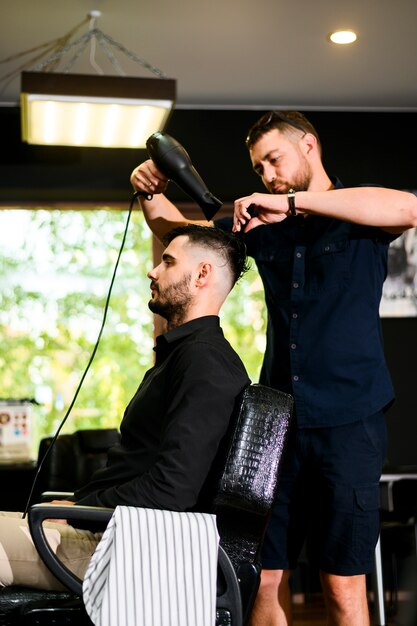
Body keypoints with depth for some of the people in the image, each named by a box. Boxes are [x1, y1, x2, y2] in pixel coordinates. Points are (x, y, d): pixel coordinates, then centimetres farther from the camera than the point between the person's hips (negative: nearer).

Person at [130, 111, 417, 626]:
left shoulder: (362, 216, 1)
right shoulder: (264, 225, 16)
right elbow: (178, 230, 27)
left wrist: (293, 201, -23)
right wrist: (151, 193, 5)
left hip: (348, 422, -4)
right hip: (277, 419, 5)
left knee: (343, 584, -2)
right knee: (265, 577, 4)